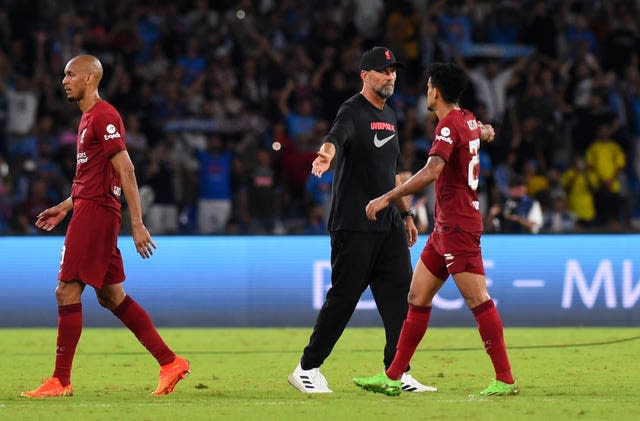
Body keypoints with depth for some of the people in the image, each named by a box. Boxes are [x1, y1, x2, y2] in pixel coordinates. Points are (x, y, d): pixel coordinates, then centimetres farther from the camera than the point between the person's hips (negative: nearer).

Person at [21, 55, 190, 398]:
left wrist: (137, 224, -22)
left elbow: (125, 171, -18)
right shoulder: (89, 118, 19)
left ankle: (60, 381, -3)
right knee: (112, 296, 11)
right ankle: (170, 363, 12)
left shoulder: (103, 117, -13)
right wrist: (64, 208, 24)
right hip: (90, 211, 10)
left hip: (94, 214, -10)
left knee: (67, 292, -7)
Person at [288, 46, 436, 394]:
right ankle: (307, 369, 5)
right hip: (354, 225, -8)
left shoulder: (389, 116, 17)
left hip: (388, 224, 8)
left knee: (399, 293, 2)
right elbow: (336, 136, -33)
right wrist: (326, 154, -55)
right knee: (344, 296, -6)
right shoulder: (353, 111, -10)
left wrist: (405, 214, 27)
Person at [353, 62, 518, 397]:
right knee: (418, 297, 9)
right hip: (445, 227, 10)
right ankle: (392, 377, 12)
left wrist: (387, 198, -28)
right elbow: (486, 132, 38)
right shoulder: (469, 121, 12)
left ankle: (504, 380, -9)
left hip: (458, 227, -10)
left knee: (478, 300, -10)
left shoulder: (449, 125, -15)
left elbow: (432, 171, -29)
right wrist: (485, 129, 60)